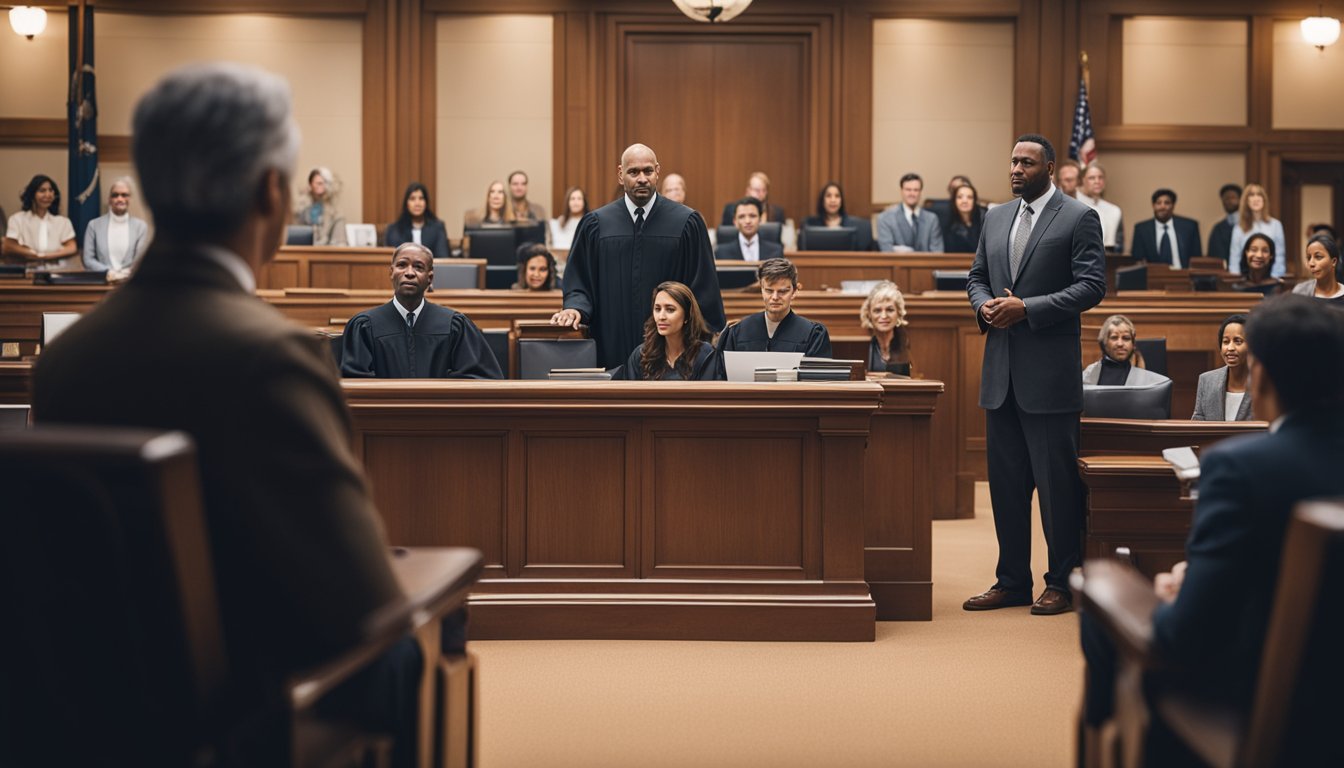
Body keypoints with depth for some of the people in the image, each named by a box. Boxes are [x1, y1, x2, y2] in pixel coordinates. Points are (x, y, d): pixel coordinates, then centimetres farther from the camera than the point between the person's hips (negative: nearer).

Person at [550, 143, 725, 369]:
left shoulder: (686, 223, 2)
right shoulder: (596, 224, 6)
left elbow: (703, 289, 3)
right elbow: (579, 282, 9)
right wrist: (576, 307, -12)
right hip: (612, 349, 1)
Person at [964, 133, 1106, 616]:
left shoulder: (1079, 218, -4)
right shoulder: (995, 219, 15)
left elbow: (1092, 286, -11)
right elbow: (977, 277, 21)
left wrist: (1028, 308, -18)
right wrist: (983, 305, -2)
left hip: (1050, 372, -6)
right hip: (1001, 373, 6)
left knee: (1057, 482, -1)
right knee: (1006, 482, 11)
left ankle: (1062, 584, 9)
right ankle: (1012, 581, 20)